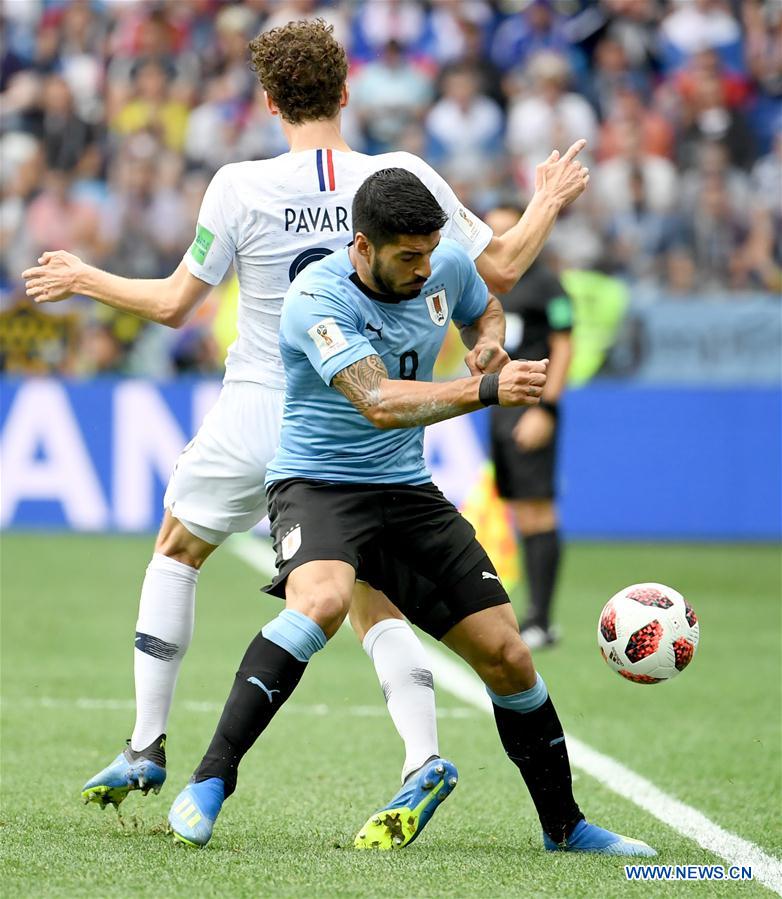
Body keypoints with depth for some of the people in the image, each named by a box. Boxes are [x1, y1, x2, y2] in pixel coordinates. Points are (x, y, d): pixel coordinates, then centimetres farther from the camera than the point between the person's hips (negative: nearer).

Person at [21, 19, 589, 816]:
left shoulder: (240, 186, -11)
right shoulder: (403, 178, -6)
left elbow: (173, 303, -3)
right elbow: (498, 268, 0)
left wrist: (83, 280, 13)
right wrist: (549, 204, 18)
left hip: (258, 418, -2)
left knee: (175, 550, 21)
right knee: (374, 601, 11)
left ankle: (146, 748, 20)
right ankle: (424, 757, -10)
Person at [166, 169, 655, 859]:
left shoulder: (447, 265, -3)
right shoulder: (317, 300, -22)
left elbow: (485, 309, 22)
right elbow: (381, 403, -34)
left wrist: (489, 343, -2)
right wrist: (485, 391, -44)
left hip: (408, 490, 6)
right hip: (317, 483, -6)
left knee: (505, 653, 2)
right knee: (322, 600, -37)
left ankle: (564, 826, 20)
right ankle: (209, 785, -32)